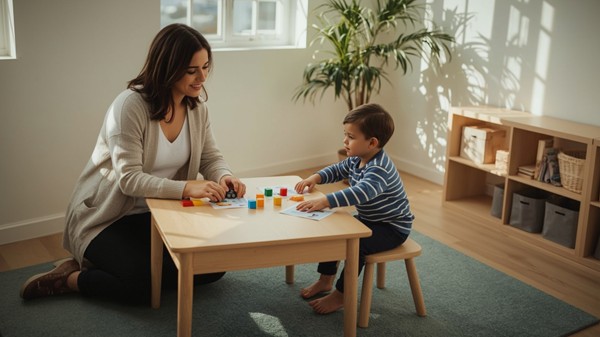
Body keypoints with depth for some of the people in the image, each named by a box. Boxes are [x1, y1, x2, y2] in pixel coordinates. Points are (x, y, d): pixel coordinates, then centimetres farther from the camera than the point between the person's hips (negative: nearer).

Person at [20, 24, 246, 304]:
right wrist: (185, 188, -40)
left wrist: (224, 177, -21)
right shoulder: (131, 105, -23)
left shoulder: (196, 105, -2)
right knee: (143, 285, -26)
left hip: (159, 213, 7)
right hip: (106, 217, -7)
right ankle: (69, 277, 3)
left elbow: (211, 157, 3)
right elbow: (129, 178, -28)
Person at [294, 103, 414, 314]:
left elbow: (361, 193, -49)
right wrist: (316, 177, -5)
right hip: (368, 219, 10)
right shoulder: (356, 160, -3)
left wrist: (324, 201, -56)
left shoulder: (379, 168, -32)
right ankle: (326, 280, 19)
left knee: (355, 243, -28)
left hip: (392, 227, -10)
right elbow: (337, 170, 15)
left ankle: (341, 294, -9)